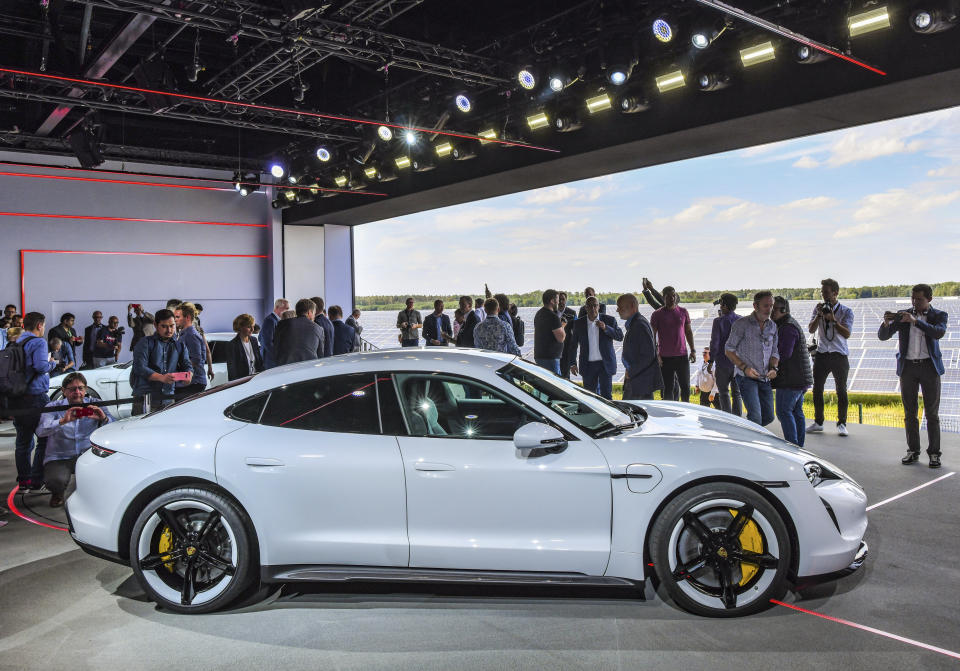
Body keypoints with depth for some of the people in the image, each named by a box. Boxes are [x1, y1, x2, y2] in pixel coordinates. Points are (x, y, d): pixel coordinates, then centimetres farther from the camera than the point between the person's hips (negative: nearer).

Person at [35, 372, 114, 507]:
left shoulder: (94, 404, 2)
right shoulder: (54, 407, -1)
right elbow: (40, 431, -19)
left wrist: (104, 419, -31)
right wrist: (63, 421, -35)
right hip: (59, 458, -2)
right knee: (56, 481, -33)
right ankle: (58, 493, 11)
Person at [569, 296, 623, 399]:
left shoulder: (609, 320, -1)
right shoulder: (578, 323, 3)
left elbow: (620, 336, -7)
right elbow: (573, 344, 9)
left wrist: (605, 328, -21)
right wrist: (573, 363, 6)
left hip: (605, 363, -2)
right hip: (588, 365, 2)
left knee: (606, 394, -2)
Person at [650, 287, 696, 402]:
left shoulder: (683, 312, 8)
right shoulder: (657, 314, -1)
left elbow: (688, 332, 15)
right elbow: (652, 336, -1)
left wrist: (693, 351, 10)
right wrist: (655, 354, -8)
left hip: (682, 355, 3)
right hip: (665, 358, -2)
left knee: (685, 386, 5)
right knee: (668, 388, 3)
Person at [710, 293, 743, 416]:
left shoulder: (719, 321, -12)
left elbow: (714, 343, -13)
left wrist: (711, 360, -5)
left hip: (723, 363, -4)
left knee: (724, 393, 6)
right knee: (737, 393, 13)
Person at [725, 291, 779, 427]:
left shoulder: (772, 326, 9)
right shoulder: (742, 324, -7)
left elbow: (774, 351, 14)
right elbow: (729, 349, -5)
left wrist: (773, 368, -6)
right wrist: (744, 367, -16)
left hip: (765, 379, 6)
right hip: (747, 377, -6)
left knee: (768, 416, 9)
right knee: (755, 416, -18)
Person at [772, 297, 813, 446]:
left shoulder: (787, 327, -15)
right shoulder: (791, 324, 20)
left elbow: (784, 353, -22)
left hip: (790, 379, -11)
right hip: (799, 378, 11)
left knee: (784, 412, -9)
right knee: (796, 412, 12)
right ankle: (799, 446, 17)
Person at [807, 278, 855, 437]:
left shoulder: (846, 311, -2)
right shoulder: (818, 308, 7)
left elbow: (847, 333, -13)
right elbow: (811, 329, -2)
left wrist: (833, 320, -23)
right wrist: (819, 315, -16)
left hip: (839, 355, -3)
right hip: (821, 354, 3)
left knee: (841, 391, 2)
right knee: (817, 389, 4)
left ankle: (841, 424, 11)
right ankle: (818, 422, 15)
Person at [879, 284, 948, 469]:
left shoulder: (939, 315, 2)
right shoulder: (902, 316, 7)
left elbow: (939, 332, -18)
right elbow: (883, 336, 1)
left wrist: (915, 321, -27)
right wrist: (886, 323, -19)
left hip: (929, 366, -2)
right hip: (907, 366, 2)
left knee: (932, 413, 1)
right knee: (910, 412, 6)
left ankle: (934, 453, 7)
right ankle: (913, 450, 14)